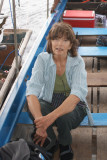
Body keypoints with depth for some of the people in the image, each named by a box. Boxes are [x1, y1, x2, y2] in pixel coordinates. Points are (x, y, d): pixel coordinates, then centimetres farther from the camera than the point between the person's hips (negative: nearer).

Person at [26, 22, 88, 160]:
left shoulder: (77, 62, -15)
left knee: (64, 117, -35)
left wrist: (51, 117, -46)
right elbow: (32, 91, -25)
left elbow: (77, 94, -30)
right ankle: (51, 142, -2)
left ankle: (65, 143, 3)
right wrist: (39, 122, -43)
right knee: (32, 107, -32)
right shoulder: (42, 59, -12)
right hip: (48, 103, 1)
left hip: (73, 106, -1)